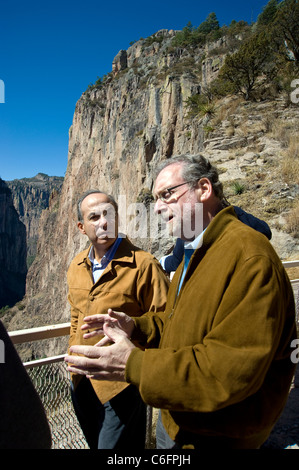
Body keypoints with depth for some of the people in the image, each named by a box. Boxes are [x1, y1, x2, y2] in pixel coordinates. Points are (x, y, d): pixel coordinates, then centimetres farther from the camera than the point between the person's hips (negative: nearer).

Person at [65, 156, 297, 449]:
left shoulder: (249, 254, -27)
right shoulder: (192, 254, 7)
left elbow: (232, 369, -31)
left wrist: (134, 366, -30)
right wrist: (135, 327, -3)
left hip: (216, 437, -8)